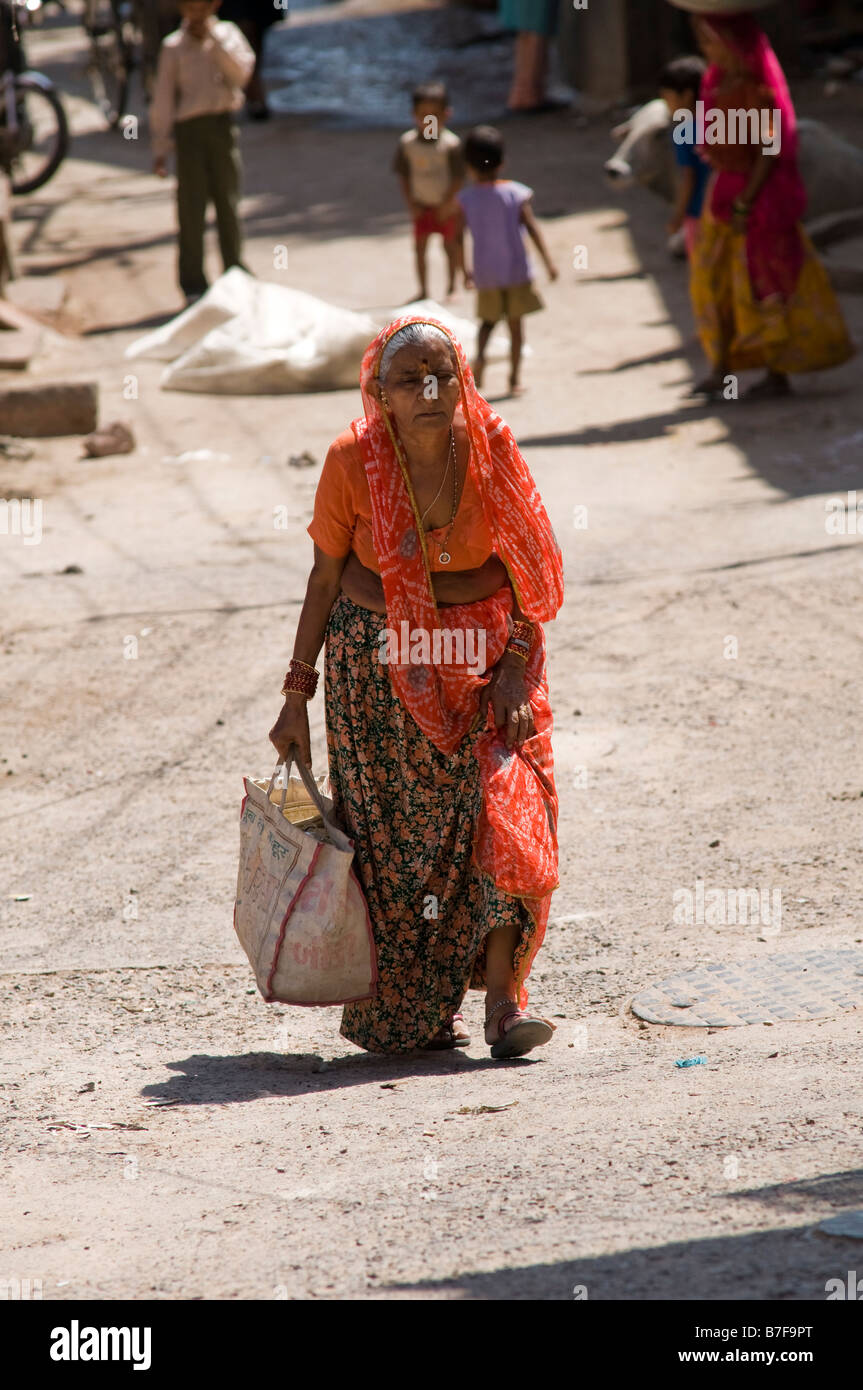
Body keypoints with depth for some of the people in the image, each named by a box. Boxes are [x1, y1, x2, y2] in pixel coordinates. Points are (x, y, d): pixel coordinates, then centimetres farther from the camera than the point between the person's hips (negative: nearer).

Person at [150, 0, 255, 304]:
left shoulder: (227, 34, 7)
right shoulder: (173, 47, 3)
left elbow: (241, 73, -8)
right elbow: (162, 99, 3)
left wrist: (213, 36, -13)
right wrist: (160, 148, 0)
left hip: (223, 127, 1)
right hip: (189, 129, -1)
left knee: (228, 203, 6)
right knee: (191, 208, -2)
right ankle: (193, 285, 3)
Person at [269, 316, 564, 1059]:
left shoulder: (491, 453, -11)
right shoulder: (353, 462, -13)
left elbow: (529, 574, -1)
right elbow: (326, 579, -3)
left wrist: (517, 668, -12)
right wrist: (298, 696, -2)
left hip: (481, 658, 0)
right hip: (378, 666, 0)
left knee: (502, 815, -13)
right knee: (396, 835, 4)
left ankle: (502, 997, -8)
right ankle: (417, 1005, 18)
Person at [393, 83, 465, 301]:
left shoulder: (450, 144, -18)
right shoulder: (407, 142, -8)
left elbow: (458, 178, -14)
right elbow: (403, 175, 0)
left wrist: (446, 204, -17)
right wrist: (410, 203, -6)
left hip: (446, 207, -3)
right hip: (422, 206, 3)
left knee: (450, 246, 8)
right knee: (420, 248, 2)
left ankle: (452, 287, 24)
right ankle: (423, 290, 12)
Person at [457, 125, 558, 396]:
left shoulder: (466, 199, -5)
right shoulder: (515, 193, -6)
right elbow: (532, 227, -13)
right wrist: (548, 261, -14)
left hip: (485, 274, 1)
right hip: (516, 271, -1)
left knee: (488, 319, 19)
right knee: (515, 322, 11)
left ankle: (480, 354, -10)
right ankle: (515, 378, 13)